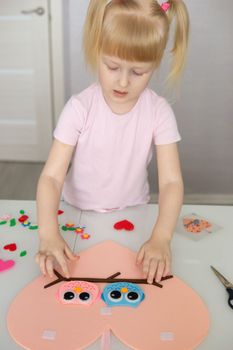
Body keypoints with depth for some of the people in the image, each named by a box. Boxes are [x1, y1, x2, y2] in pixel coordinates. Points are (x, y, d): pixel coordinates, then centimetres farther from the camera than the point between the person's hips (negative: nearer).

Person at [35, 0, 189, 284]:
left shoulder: (159, 112, -13)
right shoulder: (79, 108, -17)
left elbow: (171, 180, -16)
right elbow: (52, 176, -19)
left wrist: (161, 238, -33)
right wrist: (49, 233, -37)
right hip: (78, 215, 0)